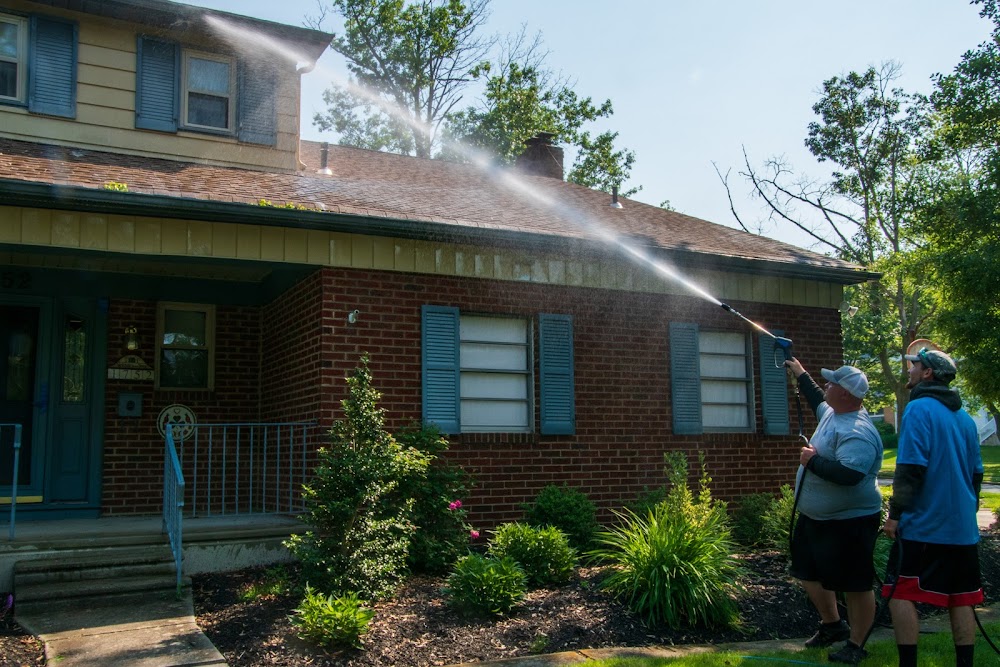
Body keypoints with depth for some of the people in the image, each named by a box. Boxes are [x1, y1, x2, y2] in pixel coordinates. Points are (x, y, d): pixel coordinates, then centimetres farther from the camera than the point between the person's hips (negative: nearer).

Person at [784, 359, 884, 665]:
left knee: (855, 586, 3)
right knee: (809, 572, 20)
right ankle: (832, 625, 37)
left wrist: (812, 461, -26)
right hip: (815, 518, 11)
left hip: (849, 522, -11)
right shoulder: (833, 412, 3)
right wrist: (800, 374, 36)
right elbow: (818, 399, 28)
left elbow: (848, 475, -39)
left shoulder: (857, 432, -28)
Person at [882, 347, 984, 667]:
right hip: (962, 526, 7)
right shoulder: (964, 416, 12)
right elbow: (976, 471, 17)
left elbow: (910, 468, -18)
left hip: (923, 524, -7)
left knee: (901, 594, -1)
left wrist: (895, 513, -13)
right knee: (961, 600, 11)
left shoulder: (919, 409, -11)